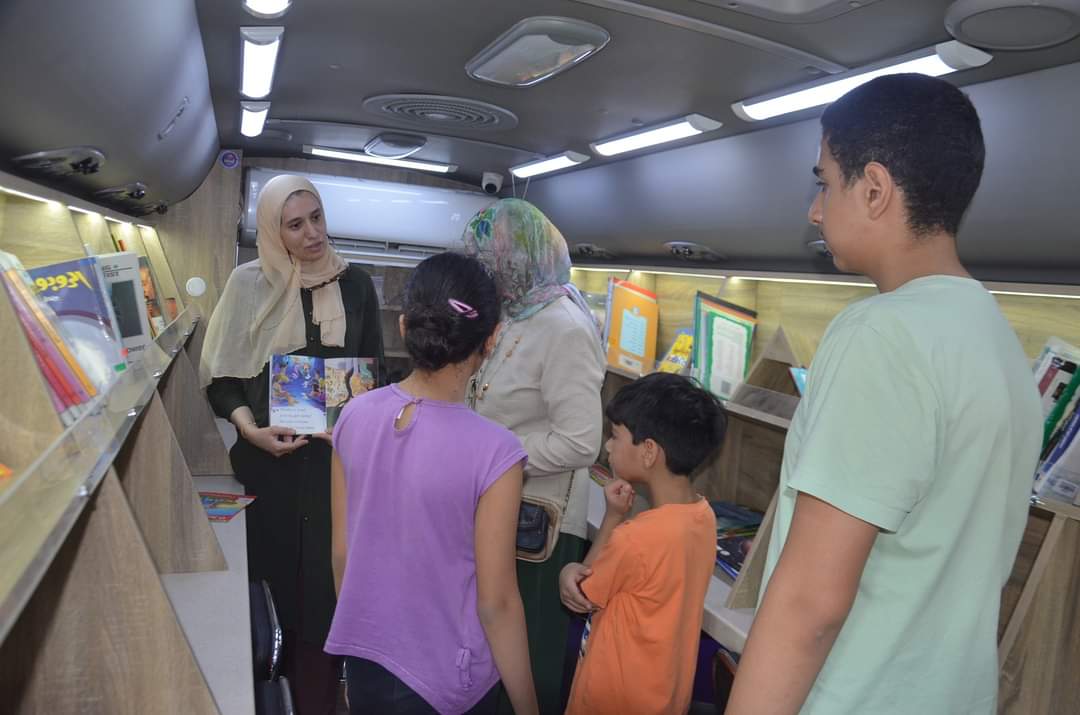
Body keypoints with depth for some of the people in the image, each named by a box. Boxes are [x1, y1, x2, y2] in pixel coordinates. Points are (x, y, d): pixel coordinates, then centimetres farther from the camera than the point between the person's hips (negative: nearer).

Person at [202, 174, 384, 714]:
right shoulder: (249, 284, 0)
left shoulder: (355, 284, 3)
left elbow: (375, 368, 9)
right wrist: (250, 428, -16)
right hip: (271, 457, 0)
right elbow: (222, 374, 0)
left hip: (337, 453, 1)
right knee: (281, 577, 8)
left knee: (326, 582, 2)